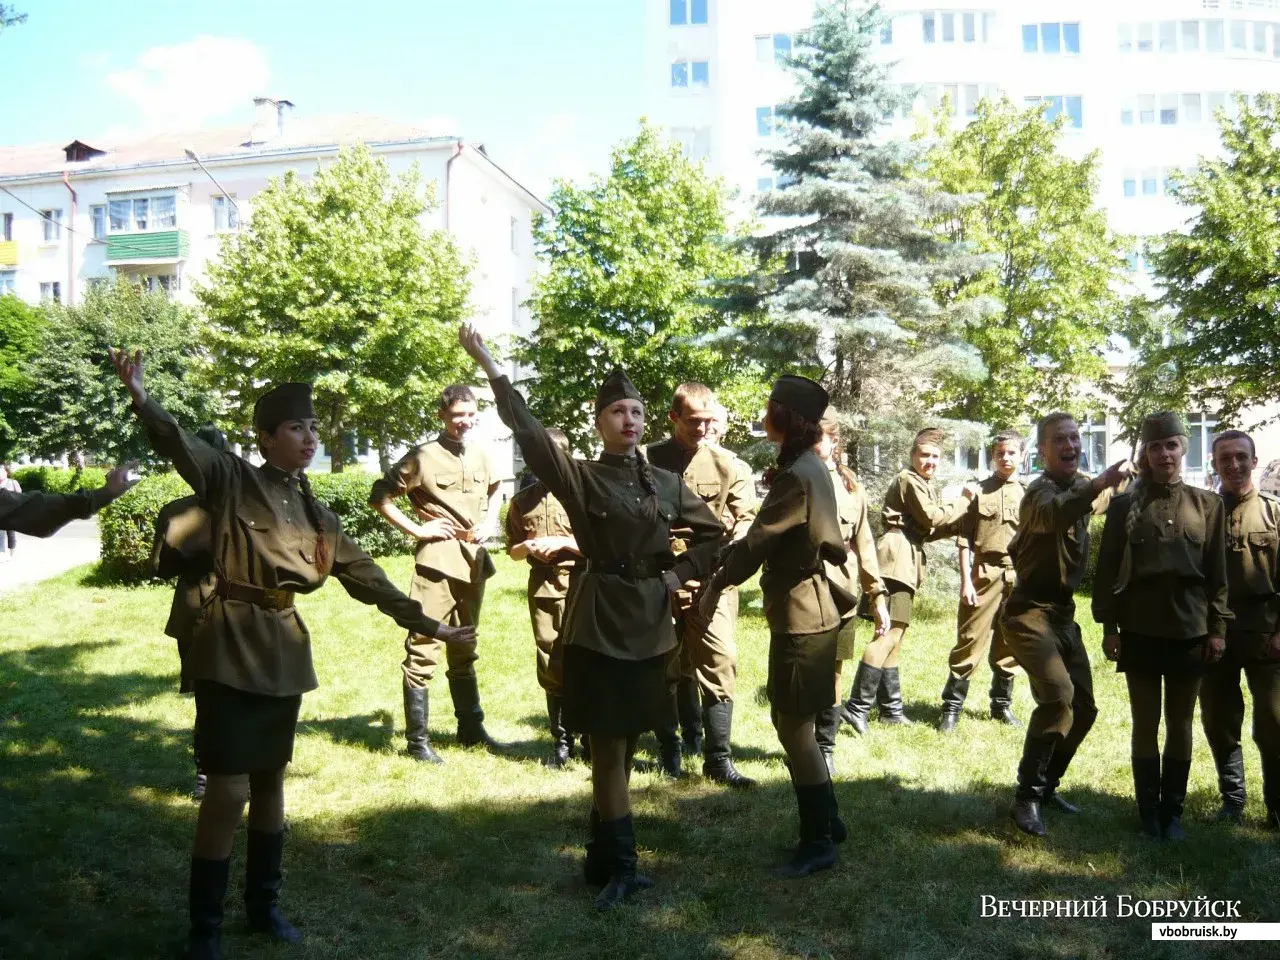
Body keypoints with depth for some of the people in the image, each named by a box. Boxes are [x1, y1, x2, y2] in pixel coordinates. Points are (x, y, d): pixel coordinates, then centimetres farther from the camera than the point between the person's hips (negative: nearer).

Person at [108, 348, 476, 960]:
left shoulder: (317, 514, 10)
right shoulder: (234, 481, -5)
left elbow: (369, 579, 13)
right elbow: (182, 447, -25)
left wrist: (428, 625, 13)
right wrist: (143, 400, -44)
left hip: (284, 652, 6)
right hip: (232, 647, -6)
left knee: (271, 778, 15)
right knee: (228, 789, -5)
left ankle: (264, 903, 32)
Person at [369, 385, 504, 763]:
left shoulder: (480, 455, 9)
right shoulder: (424, 456, -8)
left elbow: (495, 490, 27)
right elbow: (379, 496, -6)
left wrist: (489, 522, 10)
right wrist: (416, 529, -10)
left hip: (474, 560, 6)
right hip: (438, 559, -6)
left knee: (464, 649, 17)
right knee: (423, 649, -5)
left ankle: (471, 728, 28)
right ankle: (417, 740, 4)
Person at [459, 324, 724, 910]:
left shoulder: (667, 483, 7)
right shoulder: (581, 478, -6)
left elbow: (712, 533, 17)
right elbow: (528, 433, -18)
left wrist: (680, 573, 2)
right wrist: (489, 367, -25)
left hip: (650, 623, 5)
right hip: (599, 621, -5)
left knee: (624, 744, 13)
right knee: (608, 745, 0)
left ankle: (601, 858, 27)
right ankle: (621, 866, 11)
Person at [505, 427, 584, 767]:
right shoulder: (521, 501, 12)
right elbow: (512, 552, 18)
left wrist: (563, 543, -12)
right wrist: (526, 547, -4)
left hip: (578, 584, -3)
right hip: (542, 586, 3)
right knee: (551, 666, 5)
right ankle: (562, 741, 14)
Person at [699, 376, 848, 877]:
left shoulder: (796, 476, -20)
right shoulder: (808, 466, 11)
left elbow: (756, 542, -17)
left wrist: (716, 585, -6)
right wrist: (724, 569, 5)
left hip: (800, 615, -10)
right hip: (806, 608, 10)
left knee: (795, 729, 1)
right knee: (791, 723, 18)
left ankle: (818, 843, 14)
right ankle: (828, 820, 30)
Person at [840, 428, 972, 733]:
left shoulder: (924, 485, 26)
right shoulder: (909, 480, -5)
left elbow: (924, 531, 22)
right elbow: (932, 517, -12)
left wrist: (959, 525, 9)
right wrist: (964, 502, 0)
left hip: (905, 563, 11)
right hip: (897, 558, -11)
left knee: (894, 634, 12)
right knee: (890, 633, -17)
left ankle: (891, 708, 19)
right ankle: (857, 707, -19)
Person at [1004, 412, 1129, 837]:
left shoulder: (1080, 485, 9)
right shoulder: (1041, 490, -18)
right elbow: (1054, 514, -45)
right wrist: (1099, 485, -58)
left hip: (1064, 613, 9)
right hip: (1030, 612, -9)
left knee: (1084, 706, 11)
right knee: (1058, 697, -25)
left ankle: (1046, 784, 28)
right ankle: (1027, 797, -13)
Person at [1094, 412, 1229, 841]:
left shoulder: (1208, 504, 4)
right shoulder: (1124, 505, 0)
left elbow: (1217, 572, 5)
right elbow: (1107, 570, 0)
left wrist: (1217, 628, 0)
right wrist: (1108, 627, -4)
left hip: (1191, 631, 1)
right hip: (1140, 631, -1)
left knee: (1181, 723, 9)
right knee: (1145, 724, 6)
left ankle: (1173, 811, 21)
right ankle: (1149, 813, 17)